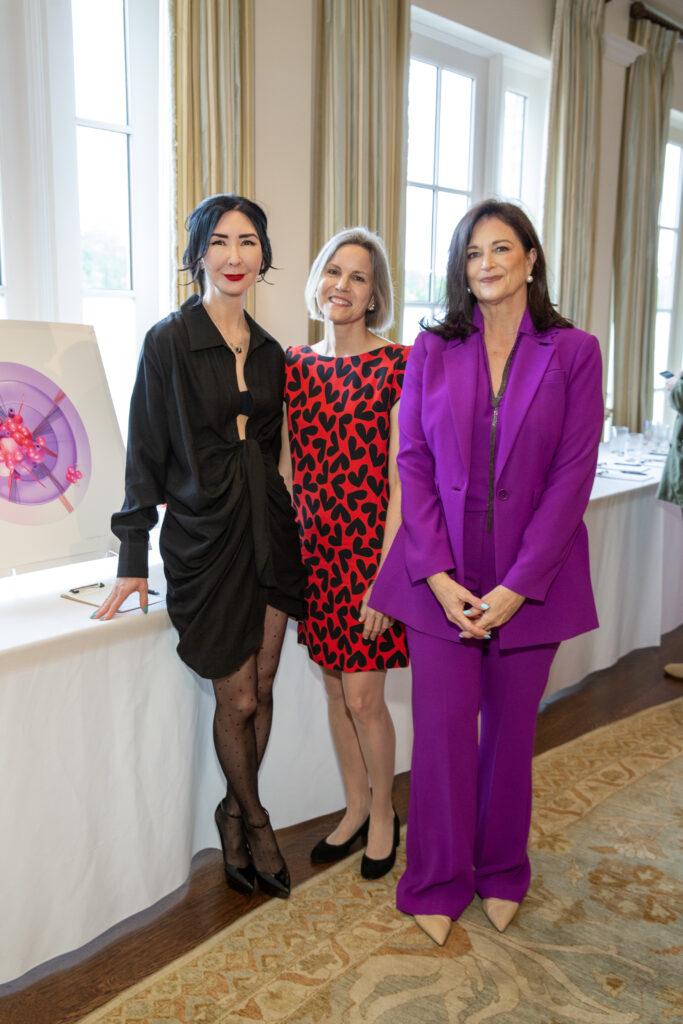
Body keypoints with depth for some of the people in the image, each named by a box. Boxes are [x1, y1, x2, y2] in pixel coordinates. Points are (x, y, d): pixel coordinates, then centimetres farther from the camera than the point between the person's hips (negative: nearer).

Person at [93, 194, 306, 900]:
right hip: (204, 538, -5)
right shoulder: (168, 341, -6)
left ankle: (234, 816, 33)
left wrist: (280, 523, 12)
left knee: (261, 688, 11)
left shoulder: (268, 350, 9)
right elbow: (145, 454, -6)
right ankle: (255, 822, 29)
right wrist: (133, 557, -7)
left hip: (268, 531, 5)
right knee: (236, 698, 3)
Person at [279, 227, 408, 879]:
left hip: (371, 546, -5)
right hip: (315, 546, 5)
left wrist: (386, 573, -15)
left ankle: (383, 813, 28)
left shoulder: (396, 365, -8)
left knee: (363, 695, 1)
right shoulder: (295, 365, 7)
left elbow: (400, 476, -12)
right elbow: (286, 467, 10)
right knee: (335, 687, 15)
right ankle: (355, 807, 36)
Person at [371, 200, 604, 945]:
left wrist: (518, 585, -12)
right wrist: (437, 575, -10)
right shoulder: (432, 351, 4)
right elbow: (412, 462, 0)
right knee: (442, 728, 4)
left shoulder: (573, 354, -1)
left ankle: (501, 873, 35)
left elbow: (573, 474, -6)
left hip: (528, 577, 0)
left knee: (511, 727, 13)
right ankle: (439, 882, 25)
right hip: (442, 572, 1)